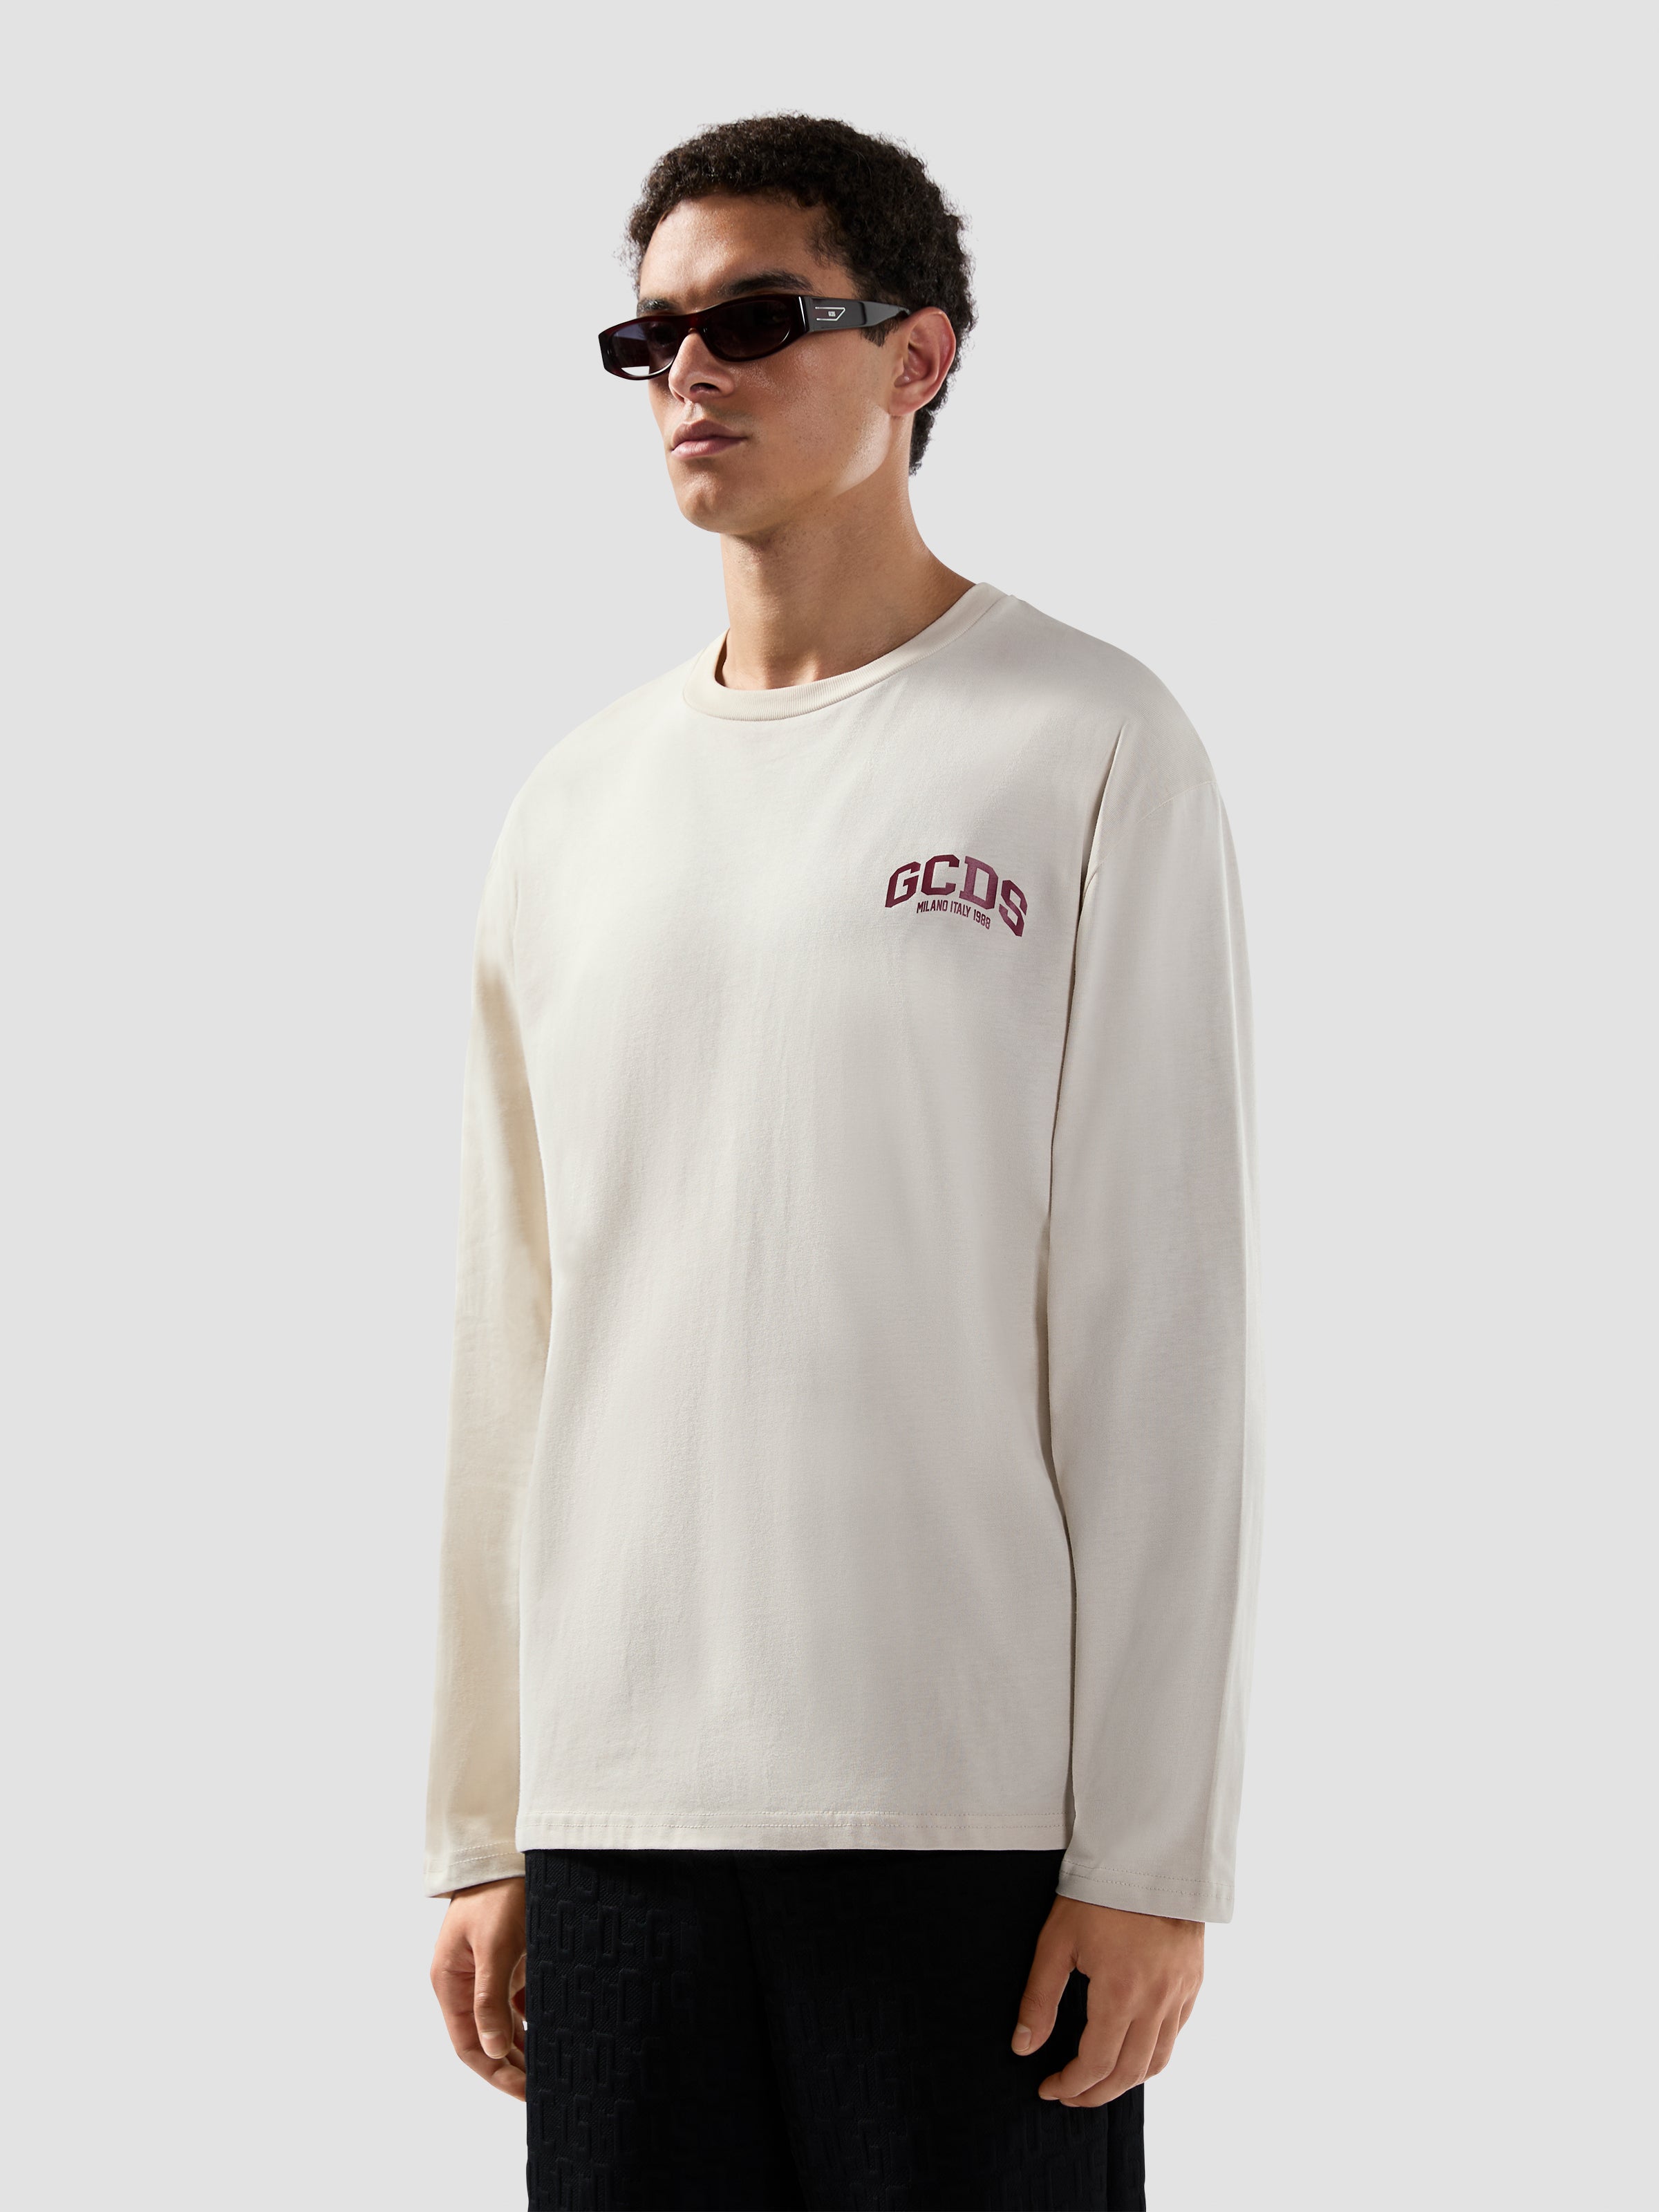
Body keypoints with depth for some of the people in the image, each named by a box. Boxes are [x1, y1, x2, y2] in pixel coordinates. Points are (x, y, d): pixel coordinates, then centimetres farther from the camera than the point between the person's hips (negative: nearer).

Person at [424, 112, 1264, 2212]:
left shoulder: (1088, 753, 0)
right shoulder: (576, 806, 14)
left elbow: (1166, 1333, -4)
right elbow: (514, 1349, 16)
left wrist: (1153, 1847, -9)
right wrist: (478, 1830, 11)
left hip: (975, 1809, -4)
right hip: (618, 1800, 4)